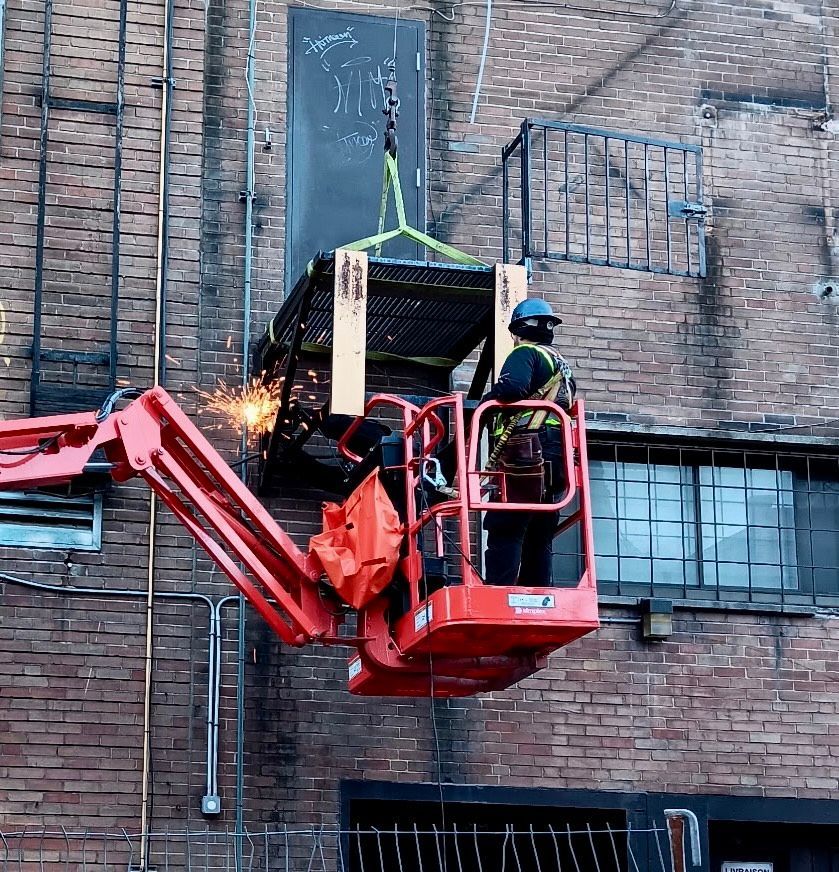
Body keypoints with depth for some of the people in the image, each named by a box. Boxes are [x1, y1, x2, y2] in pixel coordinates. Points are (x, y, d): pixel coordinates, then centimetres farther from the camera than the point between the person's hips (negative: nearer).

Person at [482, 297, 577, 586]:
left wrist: (485, 402, -6)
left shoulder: (525, 354, -2)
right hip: (557, 462, 8)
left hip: (527, 458, -8)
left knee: (504, 533, -11)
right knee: (539, 540, 11)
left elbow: (513, 387, -20)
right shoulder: (562, 365, 25)